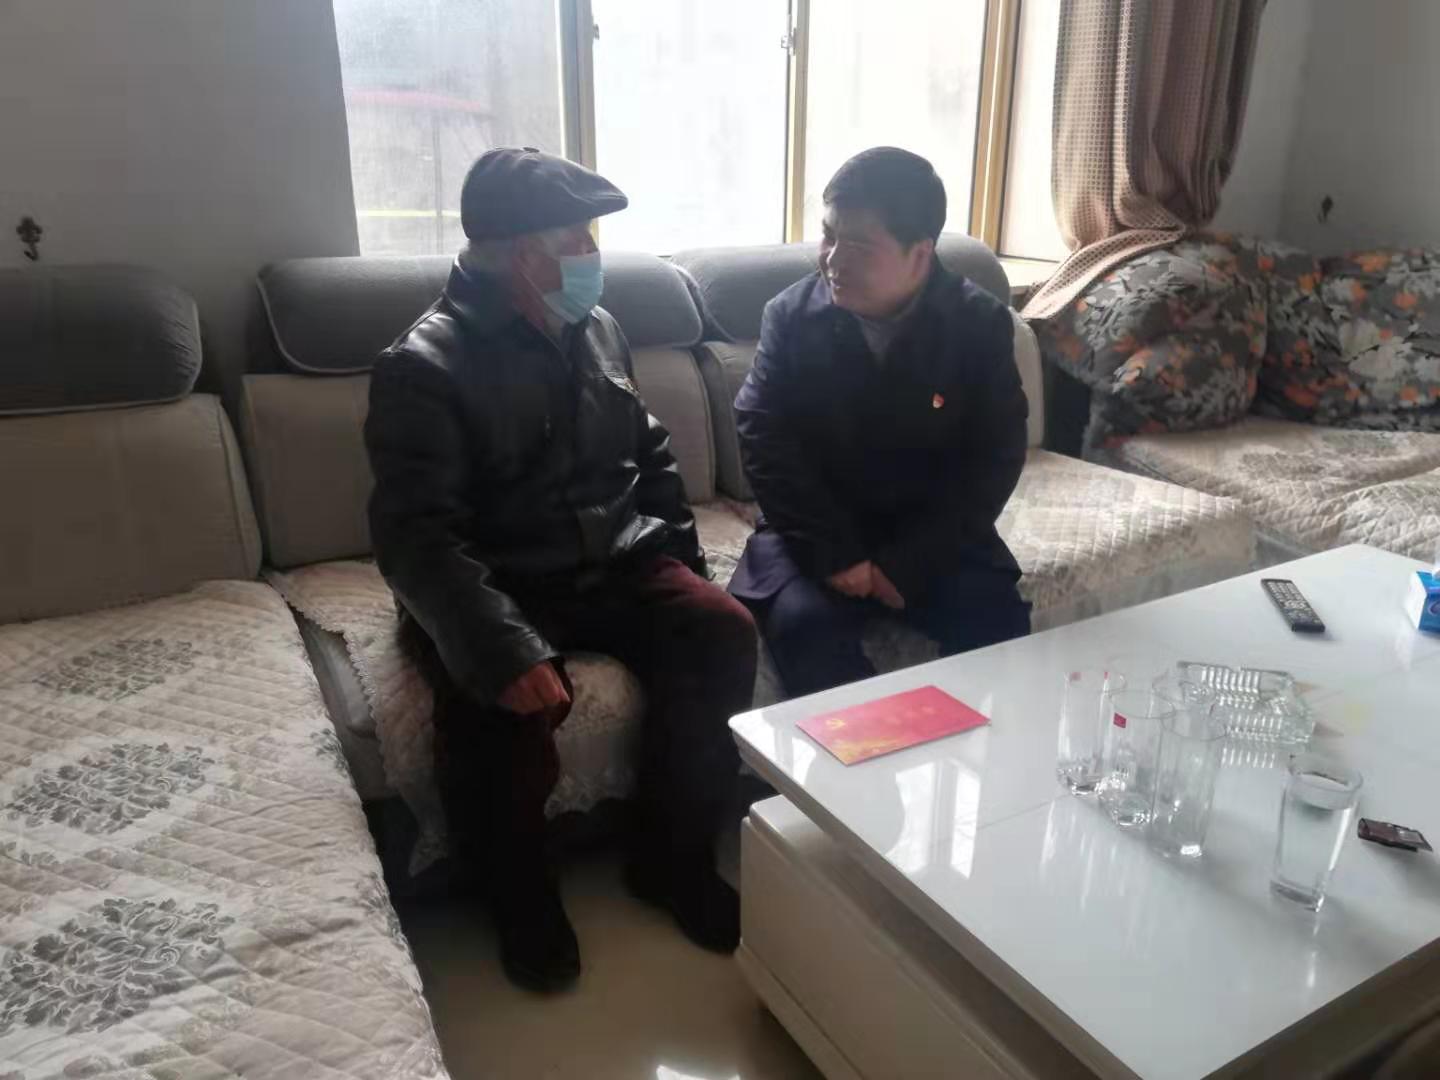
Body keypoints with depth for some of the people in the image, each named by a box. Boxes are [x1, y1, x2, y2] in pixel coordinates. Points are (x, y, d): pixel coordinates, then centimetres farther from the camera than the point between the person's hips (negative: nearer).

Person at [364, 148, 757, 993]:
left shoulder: (597, 329, 9)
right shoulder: (425, 368, -11)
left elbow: (653, 453, 21)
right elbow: (414, 538, -21)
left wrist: (683, 557, 8)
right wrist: (506, 651, -34)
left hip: (617, 562, 6)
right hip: (498, 586, -5)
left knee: (723, 634, -20)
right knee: (504, 704, -34)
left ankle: (674, 860, -1)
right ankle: (523, 897, -2)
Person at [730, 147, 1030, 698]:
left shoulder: (981, 322, -4)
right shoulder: (790, 314, -4)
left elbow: (995, 457, -7)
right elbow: (763, 437, -9)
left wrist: (907, 563, -17)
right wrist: (834, 554, -18)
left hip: (932, 539, 1)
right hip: (818, 532, 0)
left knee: (999, 626, -22)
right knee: (805, 625, -28)